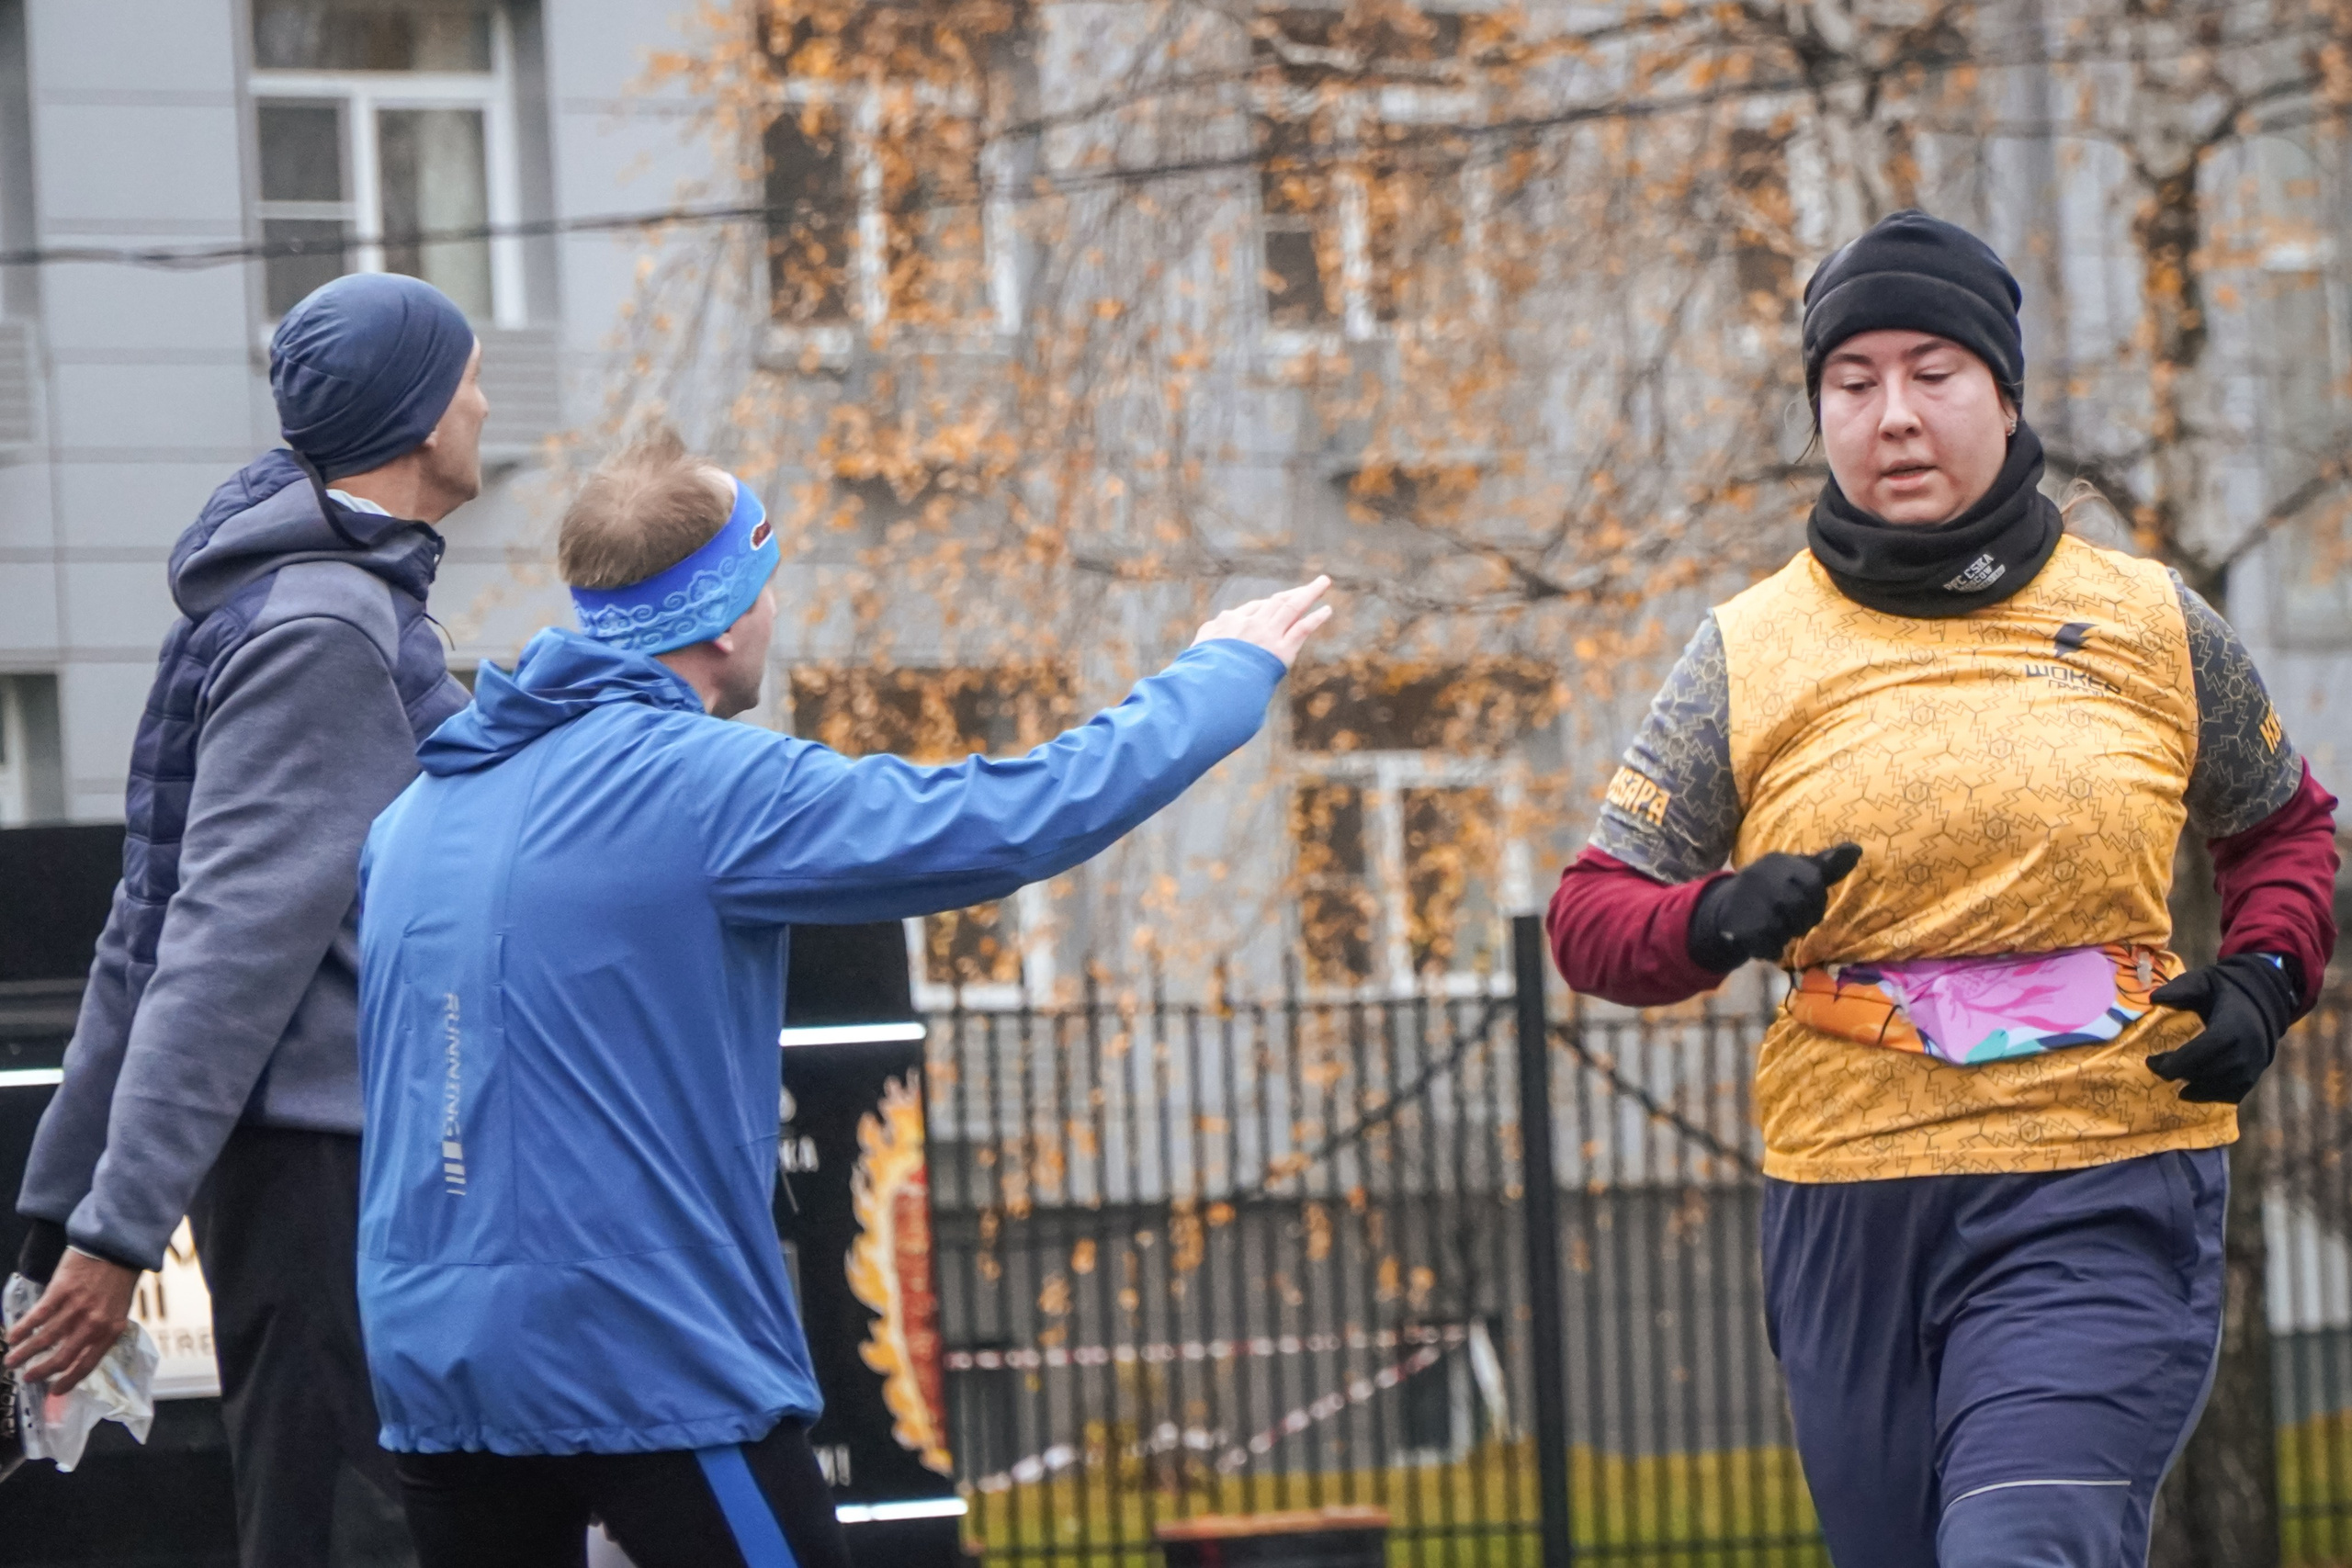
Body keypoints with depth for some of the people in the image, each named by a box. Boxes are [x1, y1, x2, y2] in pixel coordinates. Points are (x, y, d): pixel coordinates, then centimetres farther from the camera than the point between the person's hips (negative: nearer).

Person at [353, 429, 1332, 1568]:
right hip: (653, 1360, -7)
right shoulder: (706, 788, -11)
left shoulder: (417, 811, 11)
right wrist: (1225, 674, 6)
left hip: (430, 1362, 7)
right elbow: (1019, 818, -9)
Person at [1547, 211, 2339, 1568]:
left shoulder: (2152, 627, 6)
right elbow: (1593, 914, 6)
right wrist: (1717, 921, -16)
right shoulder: (1749, 654, 5)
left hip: (2103, 1200, -2)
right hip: (1851, 1199, 2)